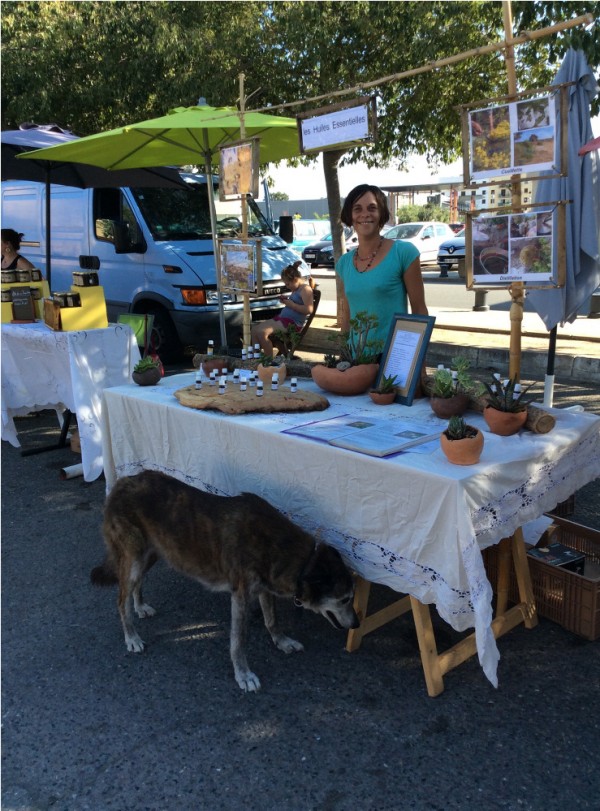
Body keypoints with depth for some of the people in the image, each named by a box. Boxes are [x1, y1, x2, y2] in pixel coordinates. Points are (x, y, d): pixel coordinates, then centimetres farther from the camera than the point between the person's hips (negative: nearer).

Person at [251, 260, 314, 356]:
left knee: (261, 332, -26)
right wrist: (286, 299, 14)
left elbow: (309, 309, -21)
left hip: (293, 322, -10)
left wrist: (292, 304, -15)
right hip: (282, 317, 11)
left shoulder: (305, 289, -10)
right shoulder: (296, 289, 19)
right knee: (254, 328, 1)